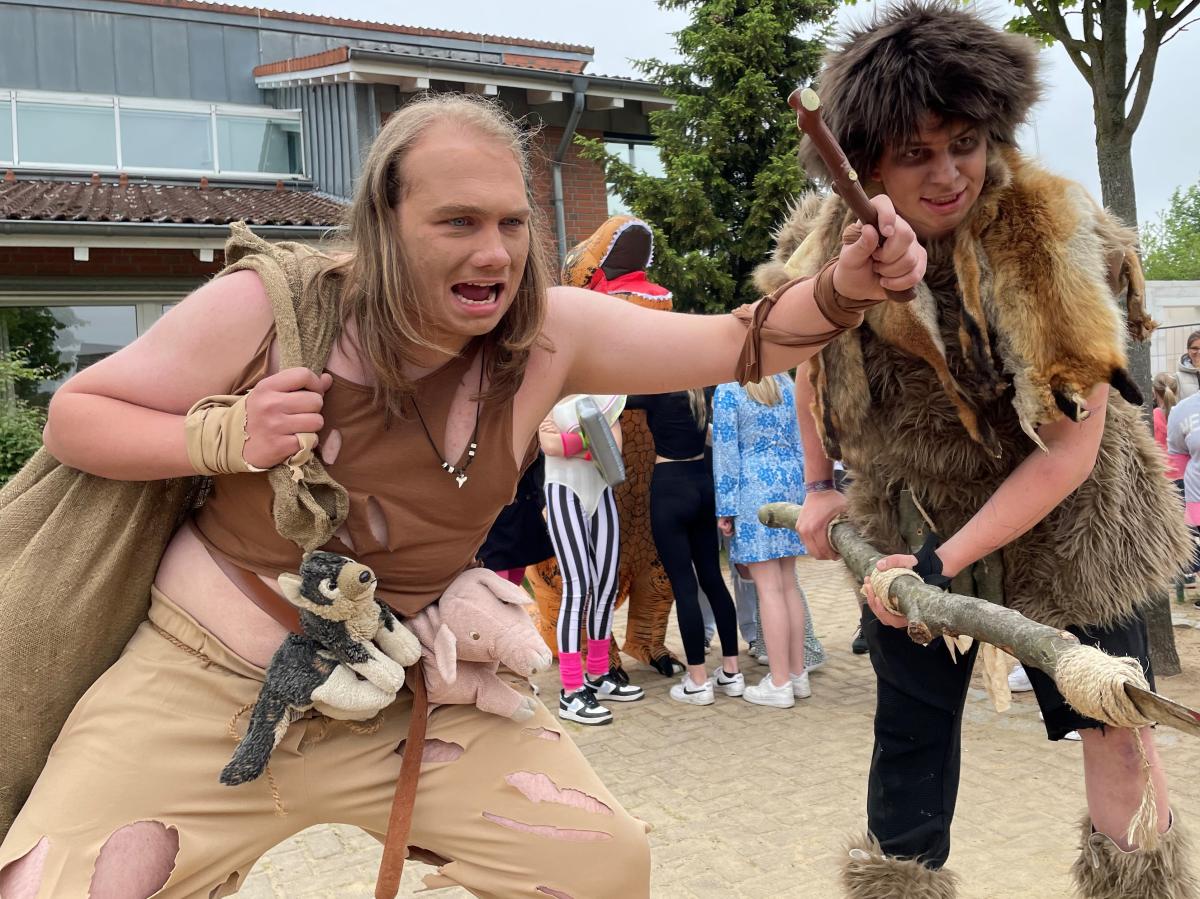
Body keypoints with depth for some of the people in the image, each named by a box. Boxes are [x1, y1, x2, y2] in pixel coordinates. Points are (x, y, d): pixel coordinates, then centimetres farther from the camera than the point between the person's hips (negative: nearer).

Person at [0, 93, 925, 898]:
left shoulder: (547, 335, -12)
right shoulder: (267, 307, -17)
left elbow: (735, 344, -9)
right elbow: (75, 415, -7)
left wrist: (846, 286, -28)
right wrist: (221, 439, -25)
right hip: (203, 687, -2)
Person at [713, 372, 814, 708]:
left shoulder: (727, 391, -7)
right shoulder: (784, 383, 10)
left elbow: (726, 452, -9)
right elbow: (799, 440, 12)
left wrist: (726, 508, -6)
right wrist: (801, 488, 18)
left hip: (755, 489, -6)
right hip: (790, 482, 6)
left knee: (769, 588, -4)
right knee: (788, 583, 12)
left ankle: (780, 684, 1)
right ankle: (798, 673, 19)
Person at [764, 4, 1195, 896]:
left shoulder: (1052, 238, -23)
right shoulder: (829, 248, -13)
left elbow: (1072, 446, -23)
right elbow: (812, 363, 9)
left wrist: (946, 560, -26)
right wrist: (817, 489, 10)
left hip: (1058, 528, -2)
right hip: (904, 528, 2)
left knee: (1114, 716, 5)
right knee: (908, 737, 9)